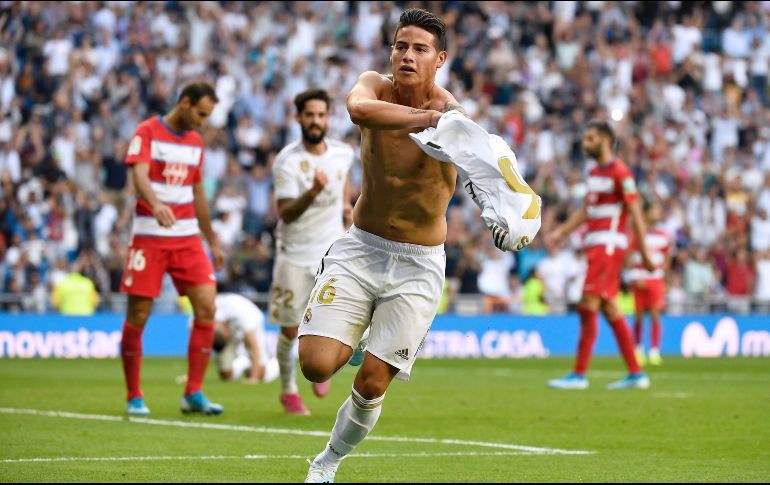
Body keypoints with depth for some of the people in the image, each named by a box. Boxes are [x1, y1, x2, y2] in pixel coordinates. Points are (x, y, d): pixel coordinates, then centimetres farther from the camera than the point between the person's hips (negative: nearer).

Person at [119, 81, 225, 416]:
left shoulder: (195, 143, 15)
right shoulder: (147, 132, -4)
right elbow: (139, 175, -20)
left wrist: (212, 241, 24)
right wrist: (156, 205, -39)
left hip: (187, 237, 5)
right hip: (149, 235, -5)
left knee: (206, 307, -7)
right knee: (138, 316, -3)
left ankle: (193, 394, -1)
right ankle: (134, 397, 9)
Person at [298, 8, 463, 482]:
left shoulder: (447, 110, -17)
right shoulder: (375, 86, -8)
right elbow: (359, 108, -35)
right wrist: (427, 118, -50)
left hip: (418, 265, -2)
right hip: (360, 248, 2)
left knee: (372, 385, -5)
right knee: (316, 365, -14)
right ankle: (352, 341, 21)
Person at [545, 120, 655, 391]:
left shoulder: (620, 173, -11)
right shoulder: (595, 172, 17)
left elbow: (636, 214, -13)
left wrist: (644, 254, -15)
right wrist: (560, 232, 10)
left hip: (608, 245, -9)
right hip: (595, 245, 9)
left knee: (588, 307, -11)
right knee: (609, 309, 9)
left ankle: (579, 375, -9)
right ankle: (636, 374, 13)